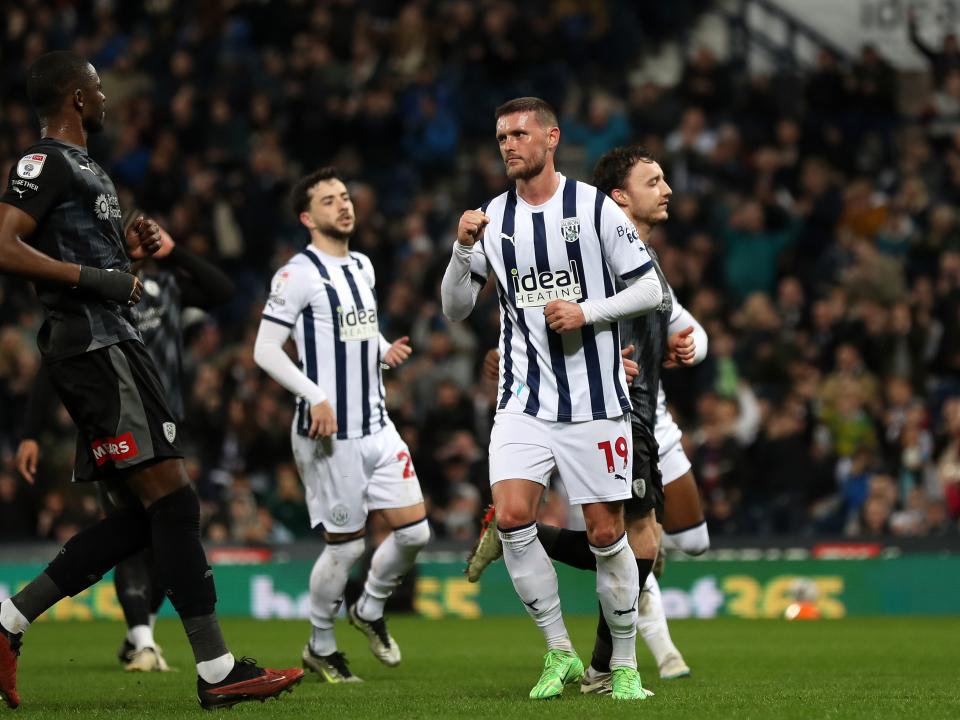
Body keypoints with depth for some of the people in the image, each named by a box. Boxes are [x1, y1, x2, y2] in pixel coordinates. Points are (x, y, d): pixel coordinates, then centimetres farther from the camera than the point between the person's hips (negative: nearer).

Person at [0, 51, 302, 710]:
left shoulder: (84, 166, 23)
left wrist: (129, 249, 14)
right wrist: (94, 276, -21)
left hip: (111, 344, 11)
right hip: (93, 348, -11)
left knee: (143, 514, 9)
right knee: (172, 500, -12)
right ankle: (217, 671, -13)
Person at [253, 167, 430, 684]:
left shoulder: (362, 266, 13)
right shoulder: (299, 274, -11)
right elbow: (265, 350, -14)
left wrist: (384, 350, 8)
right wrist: (316, 398, -22)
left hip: (376, 425, 7)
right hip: (331, 434, -7)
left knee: (414, 530, 2)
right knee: (345, 546, -2)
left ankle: (370, 611, 27)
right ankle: (320, 648, 18)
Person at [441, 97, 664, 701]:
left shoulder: (595, 207, -4)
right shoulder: (493, 217, 8)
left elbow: (651, 289, -1)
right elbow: (455, 310, 11)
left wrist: (587, 312, -15)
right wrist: (463, 249, -5)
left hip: (595, 396, -3)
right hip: (525, 398, 3)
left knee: (606, 532, 0)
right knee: (511, 516, -15)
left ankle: (625, 665, 15)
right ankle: (561, 653, -1)